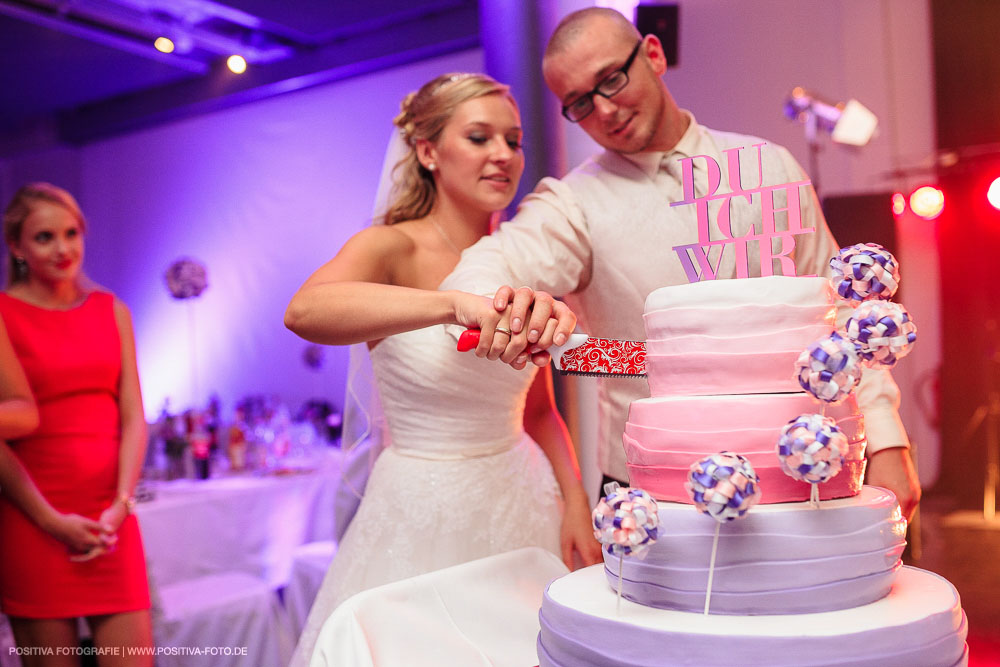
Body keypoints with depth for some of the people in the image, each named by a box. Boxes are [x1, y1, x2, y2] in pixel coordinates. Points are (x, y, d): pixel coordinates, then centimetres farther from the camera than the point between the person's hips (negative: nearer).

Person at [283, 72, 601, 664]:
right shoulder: (393, 247, -10)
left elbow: (539, 410, 10)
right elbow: (305, 311, -33)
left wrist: (576, 503, -4)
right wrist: (455, 303, -44)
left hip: (522, 503, 4)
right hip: (421, 514, -4)